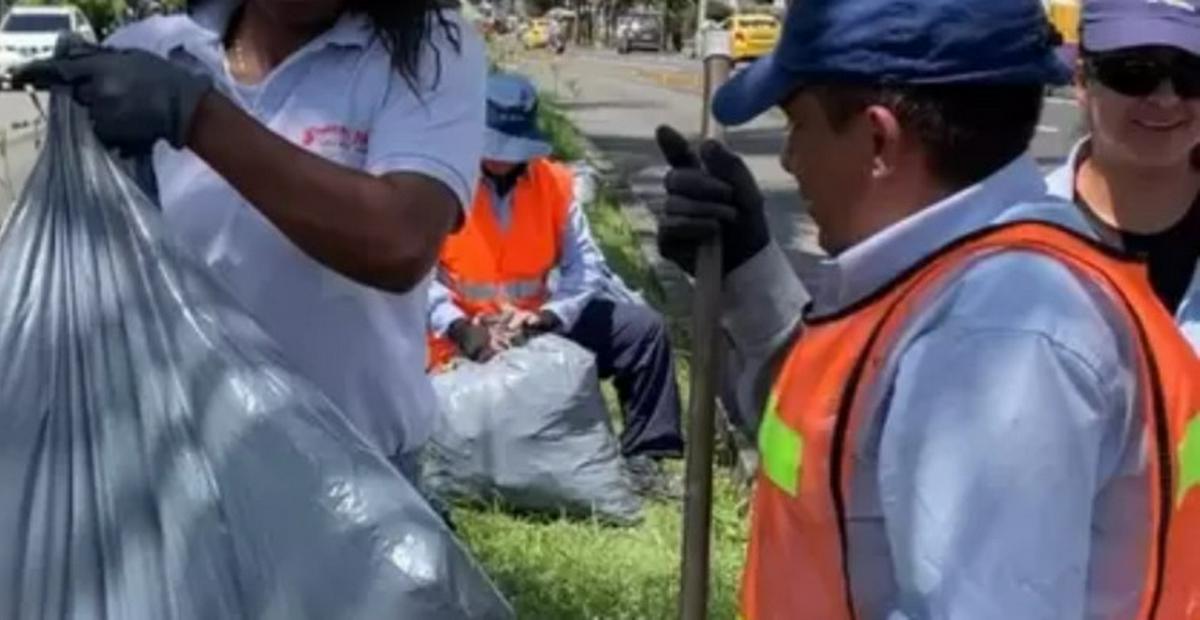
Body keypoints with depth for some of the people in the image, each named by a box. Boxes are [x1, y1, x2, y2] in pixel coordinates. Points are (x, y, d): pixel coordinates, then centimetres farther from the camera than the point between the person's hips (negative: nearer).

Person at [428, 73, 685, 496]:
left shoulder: (555, 182, 1)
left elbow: (584, 263, -6)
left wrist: (552, 314, -25)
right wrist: (458, 328, -29)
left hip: (539, 326, 4)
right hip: (465, 339, -4)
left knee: (644, 329, -7)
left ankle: (642, 453, -1)